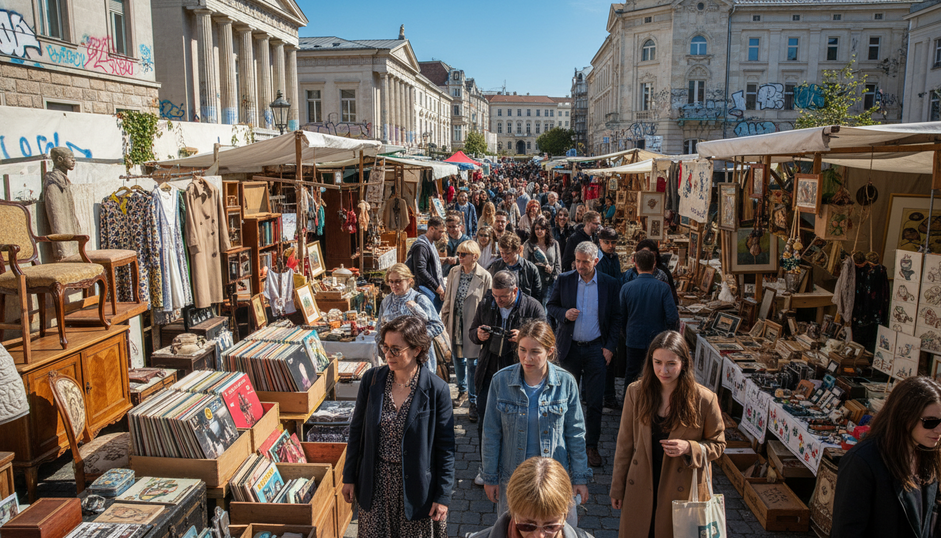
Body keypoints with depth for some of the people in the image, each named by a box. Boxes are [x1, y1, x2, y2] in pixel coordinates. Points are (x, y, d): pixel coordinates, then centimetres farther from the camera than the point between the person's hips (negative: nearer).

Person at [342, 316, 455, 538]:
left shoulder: (437, 389, -15)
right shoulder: (372, 379, -6)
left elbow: (445, 447, -8)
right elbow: (357, 431, 5)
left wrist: (443, 496, -7)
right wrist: (349, 477, 7)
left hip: (415, 484, -3)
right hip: (375, 483, 3)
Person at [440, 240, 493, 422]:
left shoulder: (485, 277, -11)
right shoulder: (454, 272, 4)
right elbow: (448, 297, 11)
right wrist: (445, 319, 8)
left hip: (474, 326, -5)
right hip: (456, 324, 5)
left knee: (472, 363, -1)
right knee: (458, 358, 18)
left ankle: (474, 402, 12)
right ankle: (463, 391, 41)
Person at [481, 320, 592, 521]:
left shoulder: (566, 382, -10)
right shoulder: (501, 380, -11)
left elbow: (575, 434, -1)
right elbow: (491, 434, -2)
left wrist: (580, 478, 2)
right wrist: (489, 477, 2)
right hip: (512, 475, 1)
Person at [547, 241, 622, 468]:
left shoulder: (609, 284, -2)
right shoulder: (564, 280, -1)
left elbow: (616, 317, 3)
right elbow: (550, 305, 8)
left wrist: (610, 346, -4)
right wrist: (564, 313, -13)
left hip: (596, 348, -1)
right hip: (569, 347, 1)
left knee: (595, 401, 2)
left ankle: (592, 446, 16)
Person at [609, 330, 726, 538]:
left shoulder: (704, 399, -13)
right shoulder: (636, 392, -6)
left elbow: (717, 445, 0)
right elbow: (625, 443, 1)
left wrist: (689, 448, -20)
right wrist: (617, 488, 5)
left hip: (682, 491, -2)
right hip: (640, 490, 2)